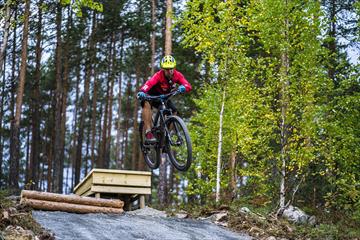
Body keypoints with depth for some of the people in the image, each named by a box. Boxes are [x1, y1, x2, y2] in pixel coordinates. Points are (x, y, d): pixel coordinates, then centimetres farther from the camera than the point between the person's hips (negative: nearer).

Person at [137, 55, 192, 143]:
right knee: (147, 104, -33)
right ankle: (148, 133, -36)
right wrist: (141, 92, -69)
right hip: (152, 95, -4)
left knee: (174, 112, -14)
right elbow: (149, 83, -49)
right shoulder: (159, 75, -32)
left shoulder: (177, 75, -20)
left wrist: (183, 87, -56)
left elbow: (188, 86, -33)